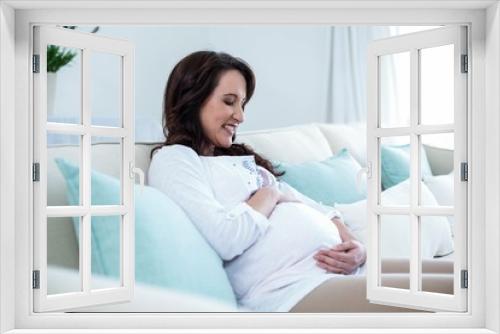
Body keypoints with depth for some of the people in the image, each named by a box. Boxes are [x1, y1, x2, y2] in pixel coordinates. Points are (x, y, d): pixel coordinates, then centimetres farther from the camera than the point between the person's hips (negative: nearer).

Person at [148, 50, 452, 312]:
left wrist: (357, 247, -1)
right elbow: (225, 239, -16)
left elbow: (317, 210, 19)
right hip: (295, 285, -9)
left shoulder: (242, 159, 27)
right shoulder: (171, 160, 2)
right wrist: (269, 195, 1)